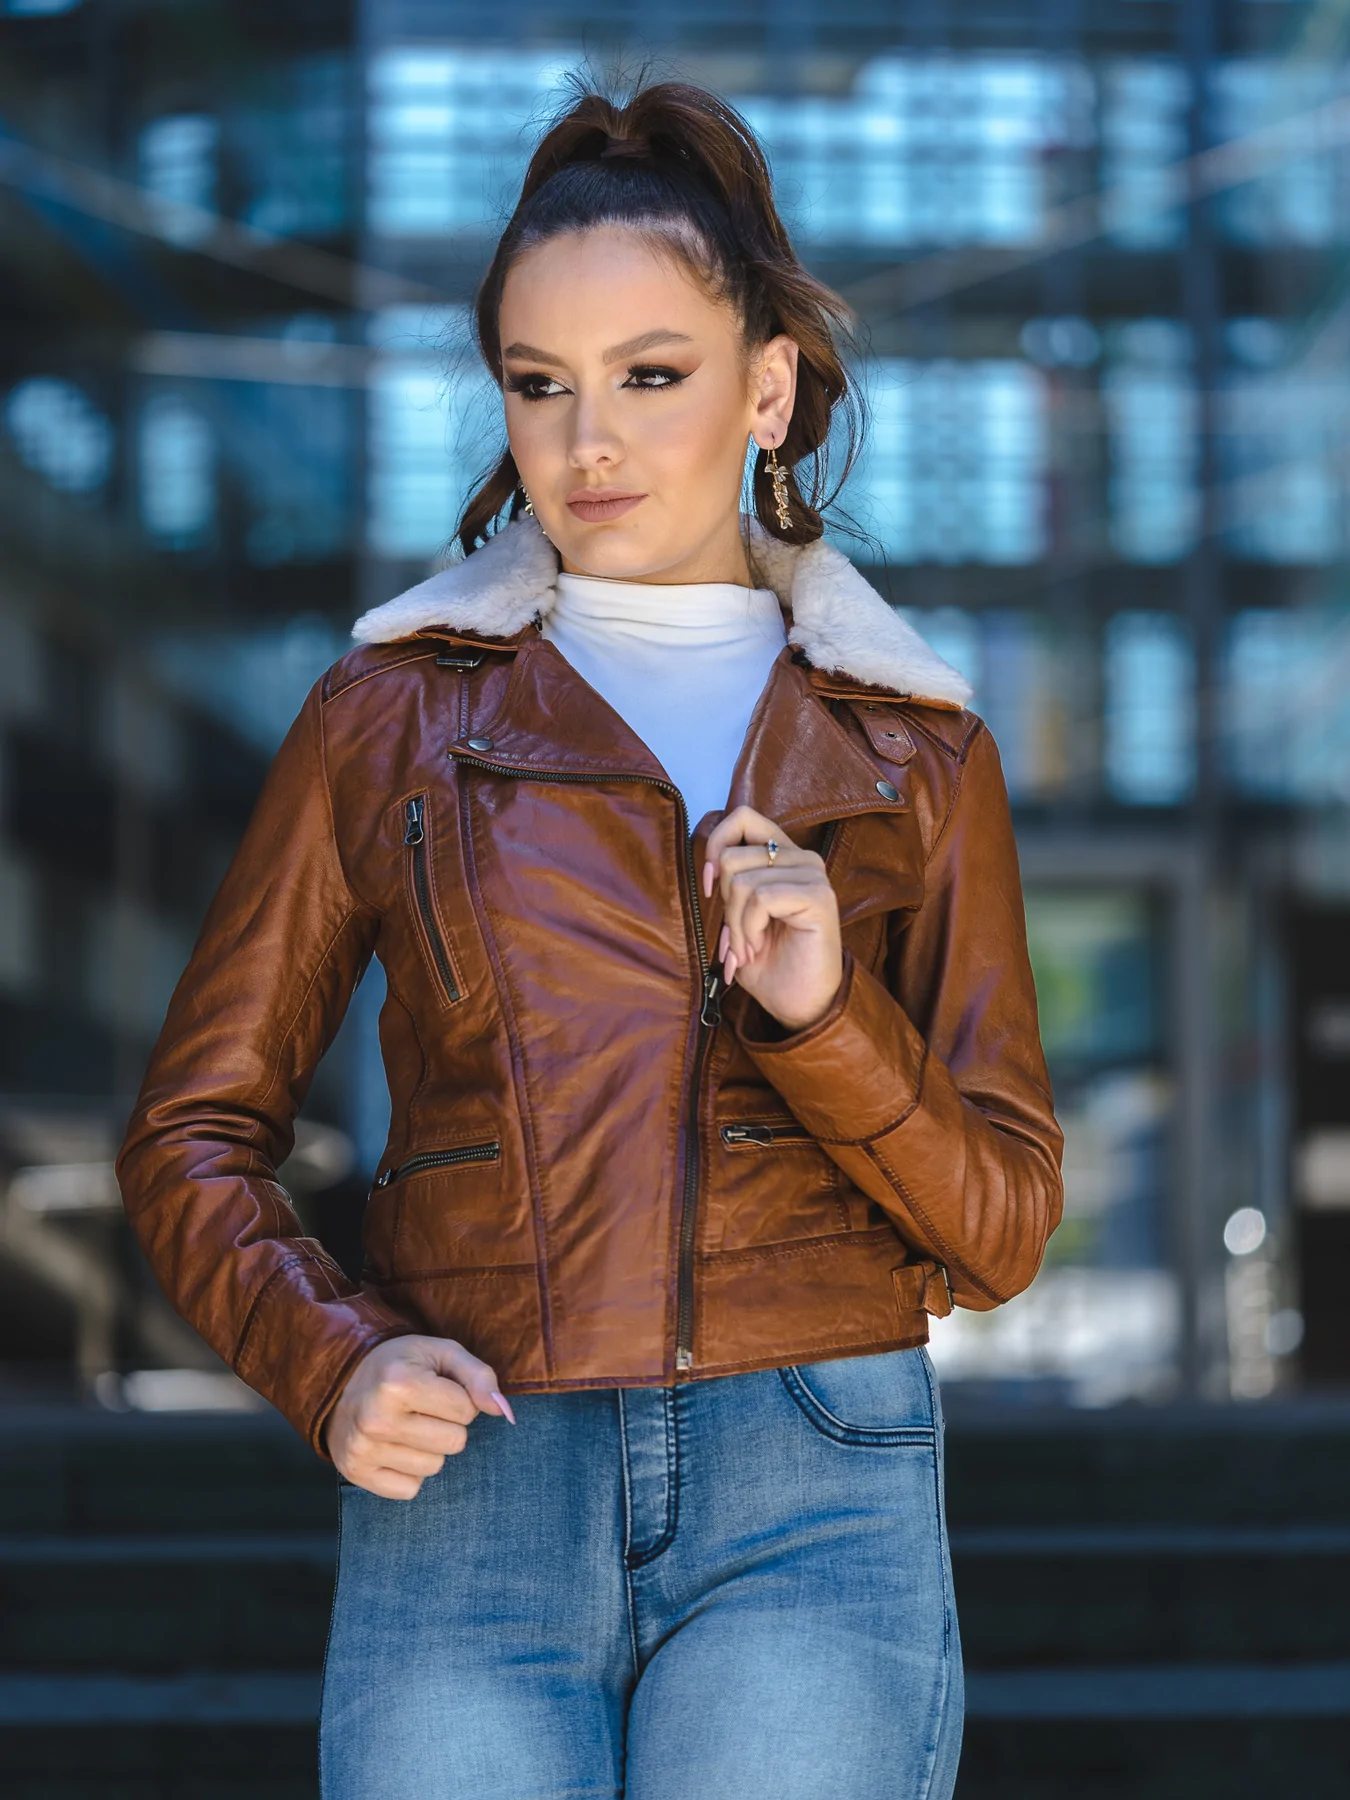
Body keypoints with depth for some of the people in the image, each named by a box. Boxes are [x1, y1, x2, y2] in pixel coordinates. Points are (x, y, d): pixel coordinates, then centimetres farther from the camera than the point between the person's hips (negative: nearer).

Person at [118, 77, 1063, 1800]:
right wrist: (330, 1364, -6)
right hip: (468, 1489, 0)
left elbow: (1000, 1227, 10)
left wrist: (828, 1017, -8)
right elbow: (195, 1131, 12)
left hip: (815, 1493, 0)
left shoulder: (911, 750, 12)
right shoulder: (393, 714, 10)